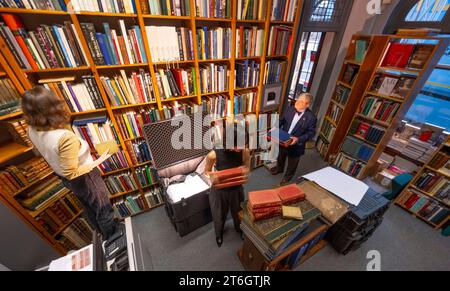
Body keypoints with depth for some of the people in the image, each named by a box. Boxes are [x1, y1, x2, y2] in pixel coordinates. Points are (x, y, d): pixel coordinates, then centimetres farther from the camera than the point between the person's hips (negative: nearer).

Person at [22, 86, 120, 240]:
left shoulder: (32, 130, -11)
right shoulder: (66, 138, -38)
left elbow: (40, 152, 9)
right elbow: (72, 173, -31)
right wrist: (100, 160, -24)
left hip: (64, 179, 8)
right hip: (84, 179, -8)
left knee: (88, 208, 29)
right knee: (103, 209, 17)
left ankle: (104, 235, 53)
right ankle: (113, 238, 42)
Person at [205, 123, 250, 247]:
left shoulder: (245, 152, -23)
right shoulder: (213, 155, -29)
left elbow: (247, 168, -4)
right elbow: (207, 171, -9)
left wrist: (245, 171, -28)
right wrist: (212, 177, -31)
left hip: (237, 189, 2)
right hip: (219, 191, -2)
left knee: (238, 212, 30)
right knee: (219, 215, 25)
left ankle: (239, 228, 66)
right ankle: (219, 233, 61)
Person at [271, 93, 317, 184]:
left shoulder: (311, 117, -23)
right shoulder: (290, 109, -10)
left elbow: (311, 133, -16)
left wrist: (299, 139, -28)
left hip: (295, 145, -4)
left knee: (292, 162, 21)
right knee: (280, 156, 30)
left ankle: (287, 176, 48)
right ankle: (279, 168, 60)